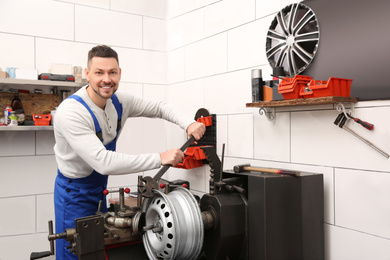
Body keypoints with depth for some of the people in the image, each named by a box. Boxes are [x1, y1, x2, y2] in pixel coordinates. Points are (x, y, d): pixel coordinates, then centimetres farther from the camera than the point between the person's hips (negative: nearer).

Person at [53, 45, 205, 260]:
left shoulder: (120, 101, -10)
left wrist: (188, 123, -16)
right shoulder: (70, 112, -31)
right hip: (74, 192, -6)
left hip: (100, 187, 7)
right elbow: (104, 162, -39)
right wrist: (159, 159, -38)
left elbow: (158, 107, 4)